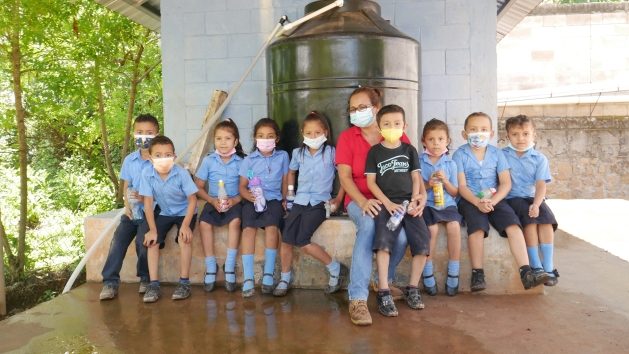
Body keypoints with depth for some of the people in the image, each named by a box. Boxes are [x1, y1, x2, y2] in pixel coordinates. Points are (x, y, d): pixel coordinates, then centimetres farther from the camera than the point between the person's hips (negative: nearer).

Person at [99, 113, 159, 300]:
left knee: (143, 241, -19)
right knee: (118, 240, -10)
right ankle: (110, 281, -1)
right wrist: (127, 205, -4)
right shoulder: (129, 160, 7)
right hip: (132, 211, 5)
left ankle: (145, 278, 5)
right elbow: (126, 186, 13)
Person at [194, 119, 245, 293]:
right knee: (204, 222, -26)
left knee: (235, 221, -31)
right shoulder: (208, 161, 0)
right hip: (213, 202, 2)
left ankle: (230, 267, -18)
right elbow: (198, 187, 3)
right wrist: (212, 200, -12)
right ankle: (211, 267, -12)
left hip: (234, 202, -1)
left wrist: (235, 200, -19)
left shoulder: (241, 162, -3)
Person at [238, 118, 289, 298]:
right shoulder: (249, 160, 6)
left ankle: (268, 273, -18)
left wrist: (284, 200, 7)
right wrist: (250, 196, -15)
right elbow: (242, 186, 5)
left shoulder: (283, 156, 9)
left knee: (272, 227, -27)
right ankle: (248, 278, -24)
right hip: (252, 200, 0)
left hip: (274, 199, 0)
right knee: (248, 228, -25)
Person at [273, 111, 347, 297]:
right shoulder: (298, 153, 8)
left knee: (302, 242, -17)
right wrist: (289, 191, 17)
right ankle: (285, 278, 12)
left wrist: (338, 199, -3)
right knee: (286, 240, -8)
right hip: (300, 201, 4)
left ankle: (335, 268, 1)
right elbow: (291, 172, 27)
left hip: (319, 203, -4)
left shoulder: (331, 152, -4)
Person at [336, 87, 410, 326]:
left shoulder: (398, 137, 6)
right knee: (368, 224, -35)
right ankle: (357, 298, -34)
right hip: (359, 200, -1)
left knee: (402, 235, -28)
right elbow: (345, 176, -5)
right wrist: (363, 202, -21)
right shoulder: (346, 137, 4)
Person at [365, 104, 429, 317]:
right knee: (383, 241, -25)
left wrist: (415, 200, -5)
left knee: (423, 243, -13)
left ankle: (412, 289, 5)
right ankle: (383, 292, -18)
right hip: (385, 203, -2)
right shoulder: (375, 151, 7)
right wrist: (388, 203, -10)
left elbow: (416, 177, 12)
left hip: (409, 202, 3)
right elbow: (371, 181, 2)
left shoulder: (409, 150, 14)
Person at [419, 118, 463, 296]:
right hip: (427, 203, -2)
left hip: (447, 203, 2)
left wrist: (445, 181, -8)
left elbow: (454, 192, 11)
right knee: (432, 228, -29)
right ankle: (427, 275, -11)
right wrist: (427, 184, -13)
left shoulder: (450, 163, 10)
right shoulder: (419, 162, 3)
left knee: (454, 226, -26)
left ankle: (453, 276, -13)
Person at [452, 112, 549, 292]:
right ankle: (477, 274, -22)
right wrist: (478, 202, -22)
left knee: (513, 225, -20)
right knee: (477, 227, -30)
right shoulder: (460, 154, 1)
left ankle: (526, 272, -21)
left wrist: (493, 201, -17)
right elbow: (461, 186, -6)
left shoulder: (497, 154, 10)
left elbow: (506, 183, 1)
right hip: (470, 200, -3)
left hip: (495, 199, 3)